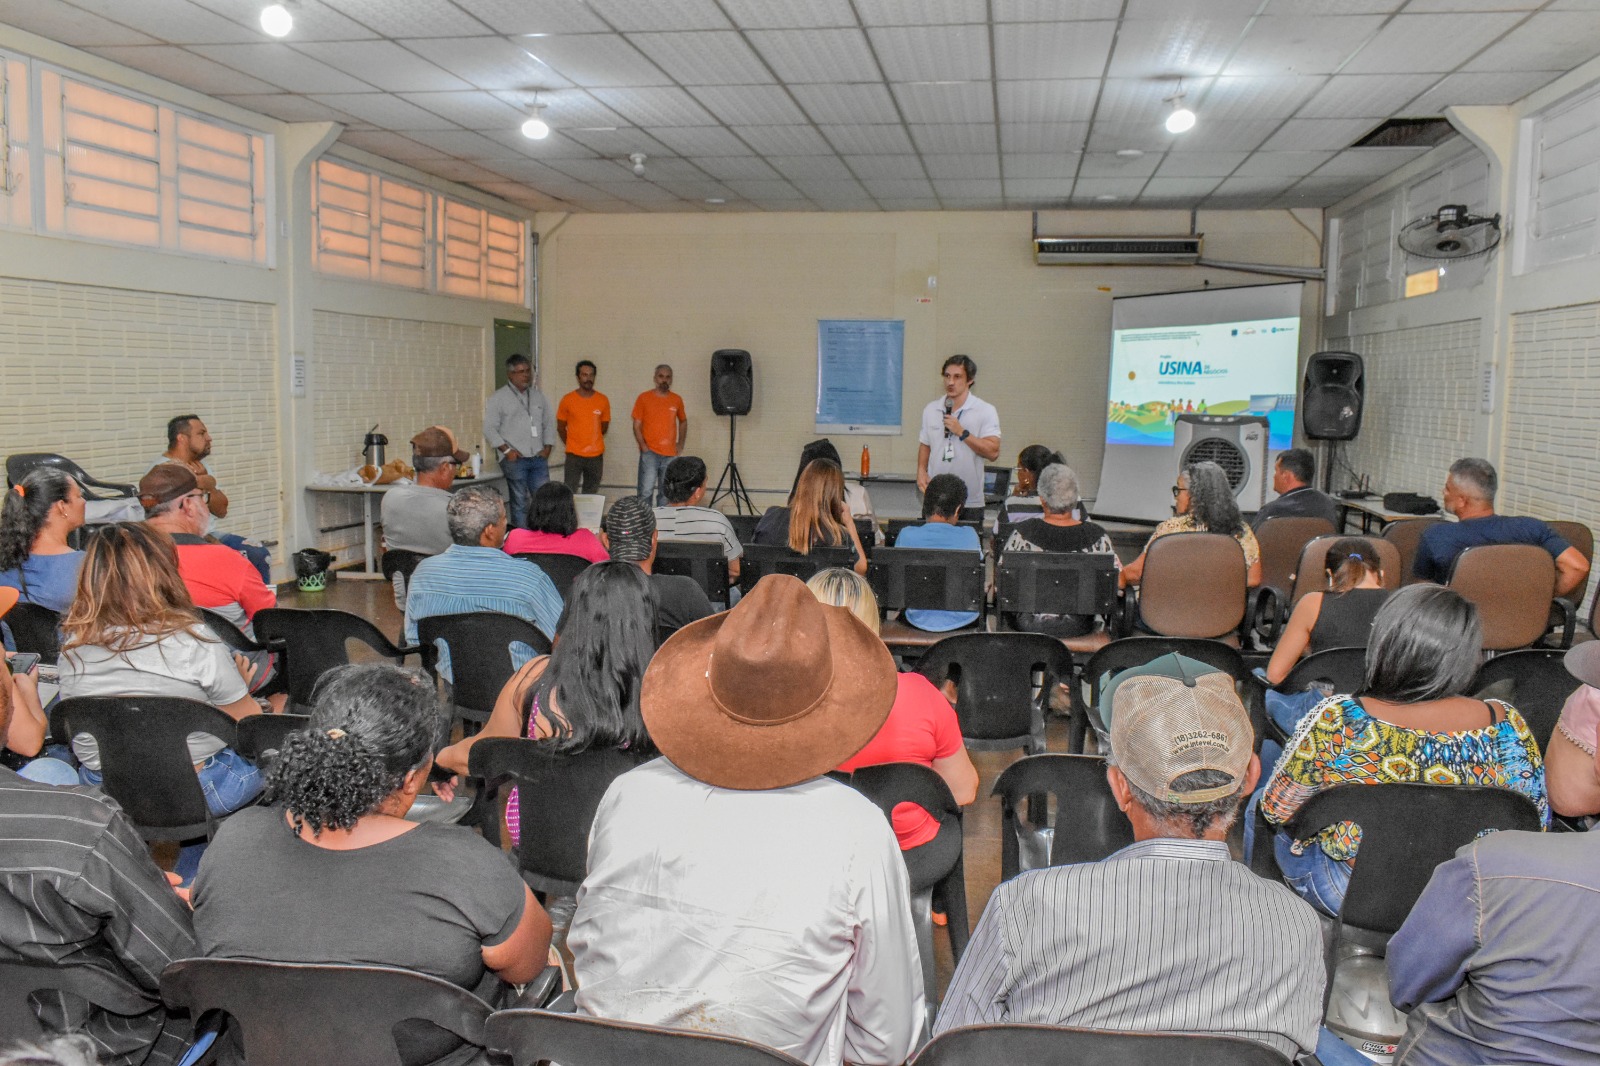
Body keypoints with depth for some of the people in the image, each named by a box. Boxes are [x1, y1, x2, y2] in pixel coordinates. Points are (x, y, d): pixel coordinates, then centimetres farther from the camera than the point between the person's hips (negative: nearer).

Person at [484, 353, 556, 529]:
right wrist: (506, 450, -11)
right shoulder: (498, 398, 1)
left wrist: (547, 447, 7)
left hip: (538, 458, 4)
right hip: (514, 459, -4)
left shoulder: (538, 394, 16)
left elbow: (549, 422, 19)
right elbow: (489, 428, -3)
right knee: (519, 503, -1)